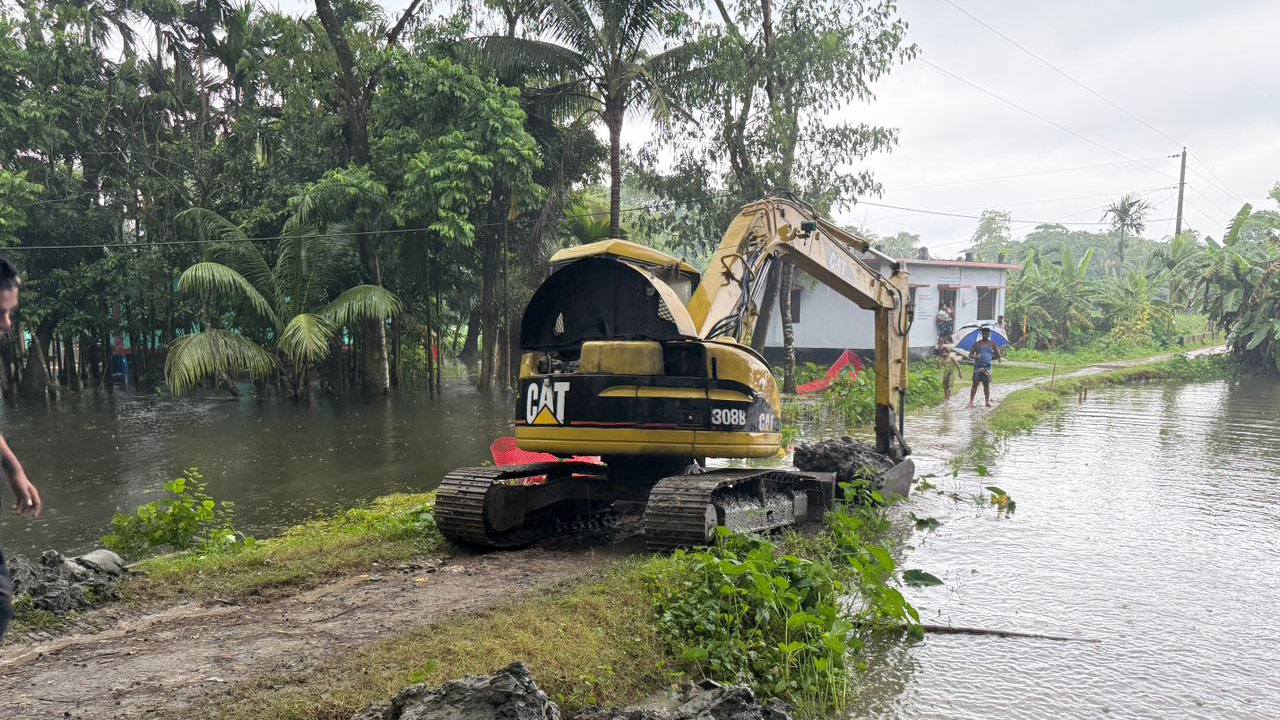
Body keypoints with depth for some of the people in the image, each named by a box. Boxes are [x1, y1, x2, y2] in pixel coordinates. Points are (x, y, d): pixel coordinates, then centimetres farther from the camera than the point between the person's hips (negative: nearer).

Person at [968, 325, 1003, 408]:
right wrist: (975, 356, -14)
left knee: (987, 384, 4)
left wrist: (990, 358, -2)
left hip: (987, 366, 1)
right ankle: (971, 401, -5)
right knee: (975, 383, -4)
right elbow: (970, 354, 7)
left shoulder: (992, 344, 7)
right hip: (978, 366, -1)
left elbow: (998, 355, 10)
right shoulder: (977, 343, 6)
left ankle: (987, 401, 13)